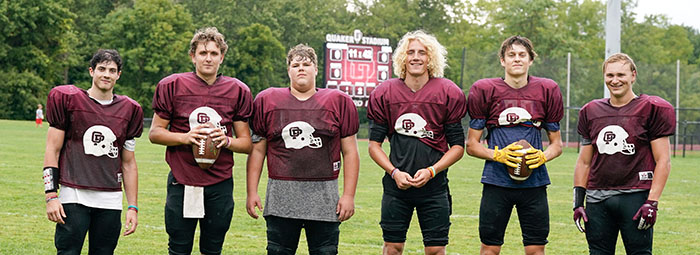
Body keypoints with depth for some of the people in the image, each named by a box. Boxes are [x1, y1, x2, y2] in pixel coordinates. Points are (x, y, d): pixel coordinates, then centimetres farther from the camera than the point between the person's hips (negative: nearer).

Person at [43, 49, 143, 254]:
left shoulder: (129, 110, 11)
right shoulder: (67, 99, 1)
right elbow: (53, 150, 1)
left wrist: (133, 207, 11)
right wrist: (51, 195, -7)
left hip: (110, 200, 3)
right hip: (73, 196, -3)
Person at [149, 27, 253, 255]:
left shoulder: (238, 91, 5)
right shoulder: (172, 86, 1)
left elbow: (247, 144, 9)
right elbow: (155, 133, 4)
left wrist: (227, 141, -12)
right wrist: (185, 137, -13)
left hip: (220, 184, 1)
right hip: (182, 182, -1)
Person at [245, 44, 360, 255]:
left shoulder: (339, 102, 6)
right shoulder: (267, 101, 8)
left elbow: (350, 152, 6)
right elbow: (257, 150, 11)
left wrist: (349, 195, 0)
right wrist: (252, 192, 5)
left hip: (324, 199, 0)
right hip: (280, 199, 1)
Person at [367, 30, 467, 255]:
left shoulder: (448, 94, -1)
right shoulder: (384, 93, 2)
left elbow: (457, 146, 2)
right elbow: (374, 144, 5)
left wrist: (431, 171, -11)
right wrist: (395, 172, -10)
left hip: (434, 186, -1)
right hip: (396, 185, 1)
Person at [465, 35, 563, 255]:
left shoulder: (547, 91, 7)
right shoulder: (485, 90, 1)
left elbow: (556, 144, 14)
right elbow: (471, 145, 5)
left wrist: (542, 157, -8)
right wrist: (498, 155, -13)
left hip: (534, 182, 1)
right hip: (496, 181, -1)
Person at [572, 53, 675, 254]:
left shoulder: (651, 110, -1)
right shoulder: (591, 112, 13)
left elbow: (662, 161, -3)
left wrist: (652, 202, -11)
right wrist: (578, 202, 10)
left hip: (635, 197, -4)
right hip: (597, 198, 4)